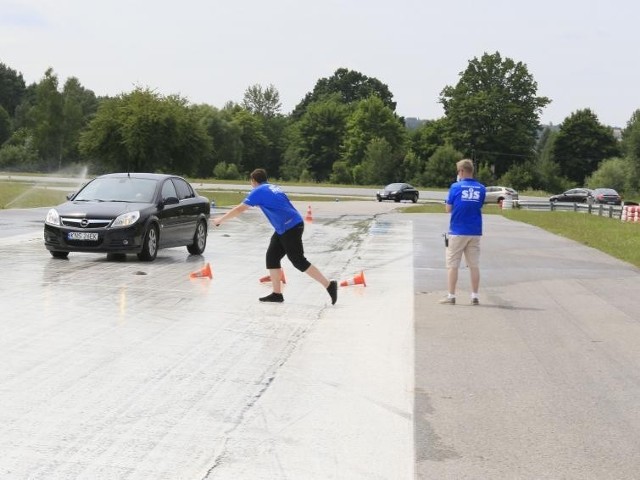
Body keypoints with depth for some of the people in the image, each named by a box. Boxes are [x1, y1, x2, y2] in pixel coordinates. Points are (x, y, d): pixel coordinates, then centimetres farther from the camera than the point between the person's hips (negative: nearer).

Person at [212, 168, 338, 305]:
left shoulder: (258, 191, -5)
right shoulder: (273, 187, 20)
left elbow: (240, 209, -4)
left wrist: (220, 219, 6)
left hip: (290, 228, -9)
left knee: (298, 261, -7)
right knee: (272, 257, 11)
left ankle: (329, 285, -6)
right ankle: (277, 293, 12)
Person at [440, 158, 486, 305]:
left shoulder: (456, 187, -9)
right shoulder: (481, 188, 2)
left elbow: (448, 209, -3)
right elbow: (479, 206, 11)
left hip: (457, 232, -3)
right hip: (475, 232, 3)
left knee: (452, 265, 4)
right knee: (474, 265, 8)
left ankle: (451, 296, 4)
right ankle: (475, 297, 9)